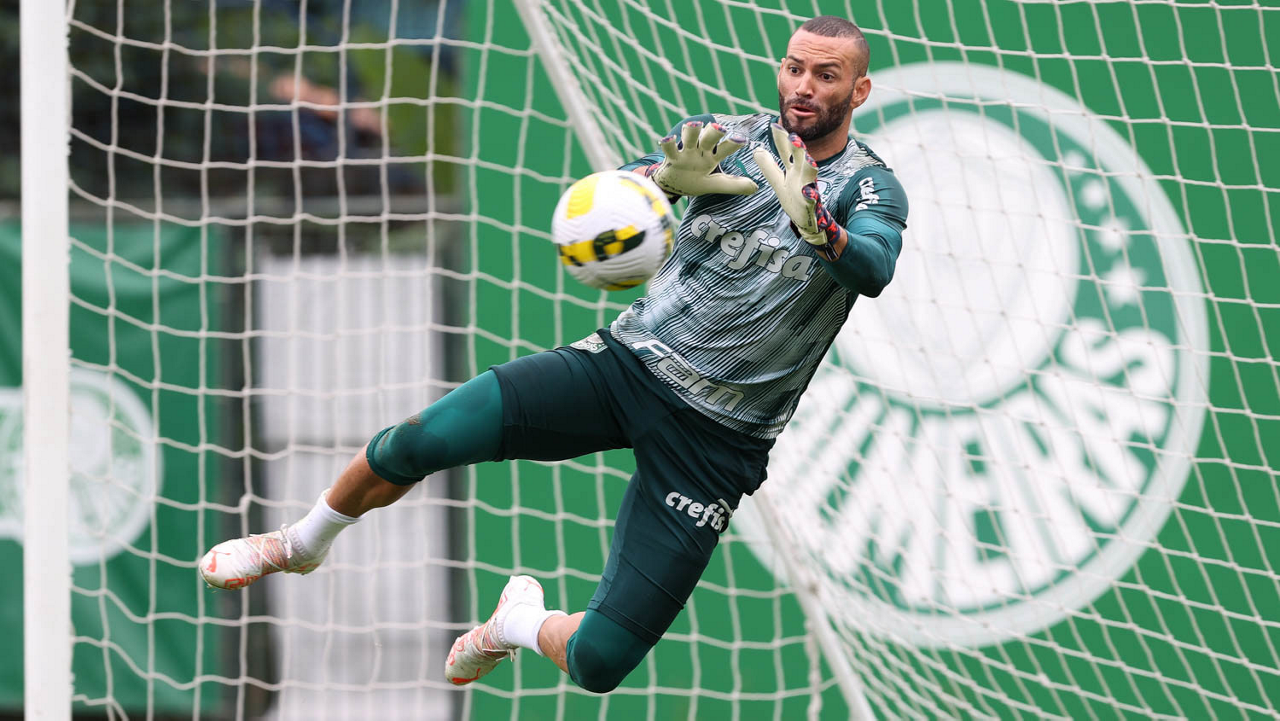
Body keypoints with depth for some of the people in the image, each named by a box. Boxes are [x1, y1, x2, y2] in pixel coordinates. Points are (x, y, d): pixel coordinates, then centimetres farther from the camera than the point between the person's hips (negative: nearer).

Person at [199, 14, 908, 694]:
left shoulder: (869, 187, -6)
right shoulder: (730, 137, 4)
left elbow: (874, 270, -28)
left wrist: (815, 226, -49)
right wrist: (665, 177, -30)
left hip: (716, 437, -2)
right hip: (628, 359, 2)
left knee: (598, 663, -12)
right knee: (413, 443, -18)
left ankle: (524, 622, 26)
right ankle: (302, 544, 14)